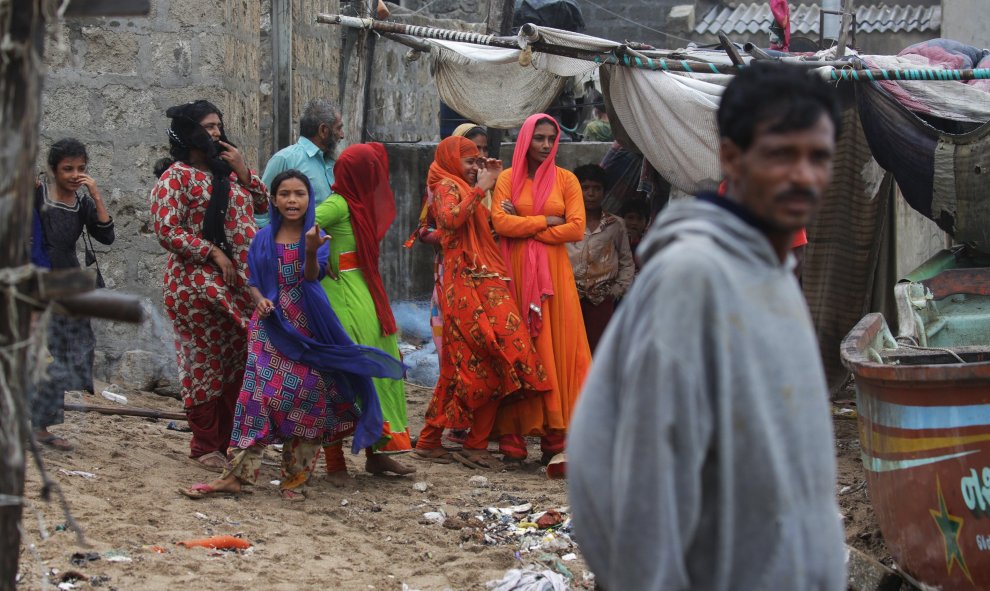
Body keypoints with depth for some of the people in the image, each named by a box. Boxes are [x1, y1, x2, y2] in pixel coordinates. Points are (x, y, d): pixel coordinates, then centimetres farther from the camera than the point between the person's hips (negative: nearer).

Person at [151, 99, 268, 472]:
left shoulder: (229, 171, 16)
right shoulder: (175, 179, -6)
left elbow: (263, 204, 15)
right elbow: (167, 231, -13)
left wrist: (243, 170, 1)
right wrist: (213, 252, -17)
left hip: (242, 283, 7)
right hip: (199, 284, -7)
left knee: (238, 360, 8)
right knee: (207, 362, -1)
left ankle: (228, 439, 18)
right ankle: (205, 446, 9)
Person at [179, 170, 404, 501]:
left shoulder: (317, 237, 0)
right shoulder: (264, 239, 7)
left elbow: (312, 277, -17)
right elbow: (254, 282, 11)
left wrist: (310, 251, -37)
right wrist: (260, 300, -11)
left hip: (307, 330, -1)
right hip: (271, 327, 1)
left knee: (305, 398, -2)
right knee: (259, 392, -9)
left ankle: (295, 478, 5)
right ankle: (237, 474, -11)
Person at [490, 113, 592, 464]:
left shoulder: (566, 180, 7)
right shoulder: (508, 178, 6)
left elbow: (576, 228, -4)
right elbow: (500, 223, -7)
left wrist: (524, 226, -5)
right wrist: (546, 221, -7)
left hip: (554, 272, 1)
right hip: (516, 272, -1)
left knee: (556, 346, -3)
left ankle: (554, 435, -1)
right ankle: (512, 439, -3)